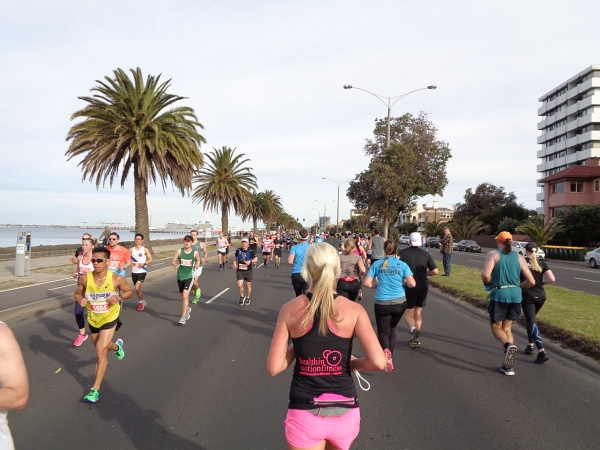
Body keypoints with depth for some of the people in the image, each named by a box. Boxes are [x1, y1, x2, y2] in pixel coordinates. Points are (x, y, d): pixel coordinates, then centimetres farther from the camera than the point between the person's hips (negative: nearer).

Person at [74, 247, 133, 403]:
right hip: (93, 320, 4)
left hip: (109, 319, -4)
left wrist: (119, 297, -25)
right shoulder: (85, 279, -15)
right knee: (102, 347, 25)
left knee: (100, 352, -11)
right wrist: (80, 299, -21)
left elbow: (129, 292, -4)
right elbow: (77, 294, 2)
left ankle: (95, 389, 2)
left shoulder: (116, 279, -21)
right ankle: (117, 346, 62)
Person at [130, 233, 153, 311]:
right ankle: (143, 302, 33)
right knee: (138, 289, 13)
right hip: (134, 272, 4)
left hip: (142, 271, -4)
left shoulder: (145, 250, -4)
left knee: (137, 288, -15)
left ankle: (140, 301, 8)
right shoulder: (131, 250, 5)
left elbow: (151, 259, -2)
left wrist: (144, 263, -17)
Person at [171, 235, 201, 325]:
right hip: (180, 277, 3)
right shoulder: (179, 251, -4)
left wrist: (197, 265, -4)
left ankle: (183, 317, -13)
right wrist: (175, 265, -25)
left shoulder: (195, 252, -5)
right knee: (183, 297, 18)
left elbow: (198, 260, 15)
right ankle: (187, 309, 47)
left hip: (189, 277, -3)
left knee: (185, 295, -19)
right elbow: (172, 261, -5)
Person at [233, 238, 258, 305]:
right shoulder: (238, 250, -3)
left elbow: (256, 259, -4)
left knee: (248, 285, 12)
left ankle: (247, 298, 35)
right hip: (240, 270, 1)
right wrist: (234, 263, -1)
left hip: (248, 271, -1)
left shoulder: (251, 251, -11)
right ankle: (242, 296, 18)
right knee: (239, 285, -10)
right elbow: (235, 257, 15)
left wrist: (250, 261, -22)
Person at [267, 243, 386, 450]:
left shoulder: (290, 310, -9)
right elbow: (378, 362, -17)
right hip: (344, 412, 2)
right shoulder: (353, 310, -10)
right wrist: (356, 363, 3)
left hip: (304, 414, -1)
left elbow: (273, 368, -7)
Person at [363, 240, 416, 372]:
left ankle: (386, 350, -22)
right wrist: (403, 283, 12)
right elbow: (412, 284, -9)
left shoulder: (377, 264, 0)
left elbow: (366, 283, -4)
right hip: (399, 302, 2)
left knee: (383, 331, 10)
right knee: (392, 328, 24)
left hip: (382, 303, -1)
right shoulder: (402, 265, -1)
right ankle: (389, 357, 25)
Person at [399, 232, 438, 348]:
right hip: (423, 287, 2)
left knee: (408, 313, 10)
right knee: (418, 311, 19)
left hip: (408, 287, -2)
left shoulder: (403, 253, -9)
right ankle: (415, 338, 19)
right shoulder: (426, 254, -3)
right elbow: (435, 271, -5)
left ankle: (413, 329, -19)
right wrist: (425, 273, 13)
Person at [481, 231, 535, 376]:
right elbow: (531, 282, 5)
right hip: (516, 295, 4)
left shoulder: (493, 254, -3)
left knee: (496, 327, 14)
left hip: (499, 294, -4)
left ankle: (508, 345, -19)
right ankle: (508, 365, 12)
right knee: (507, 328, 16)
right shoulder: (519, 257, 7)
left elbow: (485, 275, -20)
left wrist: (488, 284, 1)